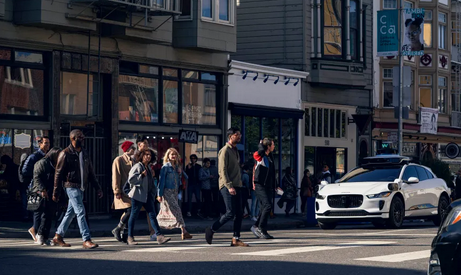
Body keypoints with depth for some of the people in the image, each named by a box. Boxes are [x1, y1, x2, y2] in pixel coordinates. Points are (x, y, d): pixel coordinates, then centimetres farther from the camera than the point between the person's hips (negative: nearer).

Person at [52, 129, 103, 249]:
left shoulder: (84, 154, 14)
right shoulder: (65, 154, -7)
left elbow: (90, 172, 19)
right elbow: (58, 174, -6)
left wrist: (98, 188, 13)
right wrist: (56, 193, -7)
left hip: (81, 187, 7)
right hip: (71, 186, -7)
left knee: (71, 213, 11)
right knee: (80, 211, -13)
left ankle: (58, 237, 21)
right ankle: (86, 240, -14)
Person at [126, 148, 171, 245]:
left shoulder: (148, 167, 16)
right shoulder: (137, 166, -9)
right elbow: (131, 179, -20)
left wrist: (153, 176, 12)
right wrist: (142, 175, -18)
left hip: (148, 195, 7)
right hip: (138, 195, -7)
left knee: (152, 215, 0)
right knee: (134, 215, 1)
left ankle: (159, 236, -5)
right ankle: (130, 237, 9)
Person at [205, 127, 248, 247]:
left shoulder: (235, 151, 19)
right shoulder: (225, 151, -9)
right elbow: (222, 171, -16)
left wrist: (239, 184, 16)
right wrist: (229, 186, -23)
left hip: (236, 186, 9)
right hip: (227, 186, -9)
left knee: (238, 214, 3)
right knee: (230, 213, -11)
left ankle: (236, 239, 5)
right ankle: (211, 230, 5)